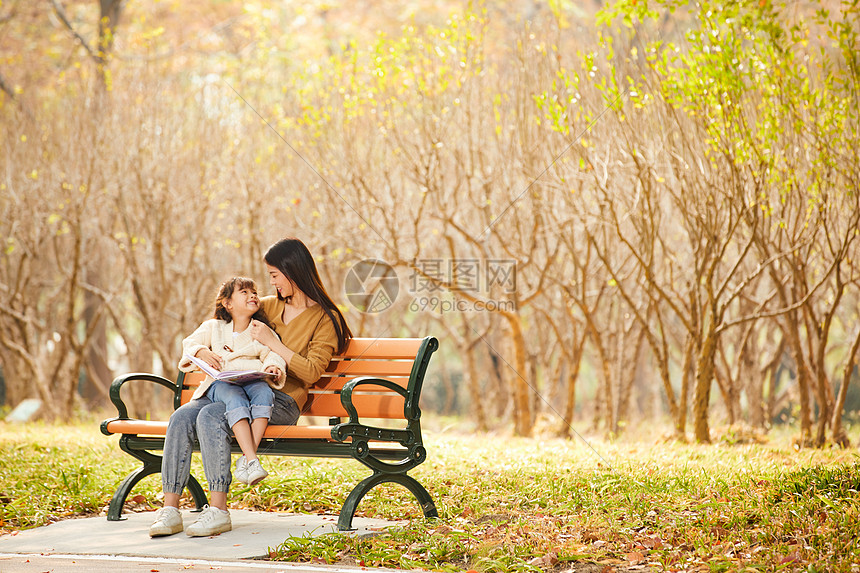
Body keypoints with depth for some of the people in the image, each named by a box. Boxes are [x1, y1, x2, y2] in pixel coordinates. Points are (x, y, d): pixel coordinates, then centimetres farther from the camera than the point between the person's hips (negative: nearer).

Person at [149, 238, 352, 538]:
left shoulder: (326, 319, 2)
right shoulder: (270, 305, 21)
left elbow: (311, 372, -11)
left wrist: (271, 341, -13)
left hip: (282, 401, -6)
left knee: (210, 417, -33)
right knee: (181, 417, -22)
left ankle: (218, 510, -31)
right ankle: (170, 509, -23)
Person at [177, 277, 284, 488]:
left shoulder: (262, 330, 22)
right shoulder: (213, 327, 23)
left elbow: (271, 354, 8)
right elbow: (190, 343, 14)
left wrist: (273, 366, -16)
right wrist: (201, 352, -9)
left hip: (253, 381, 1)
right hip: (221, 382, -1)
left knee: (264, 392, -35)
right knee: (235, 397, -36)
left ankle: (246, 460, -39)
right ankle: (252, 461, -48)